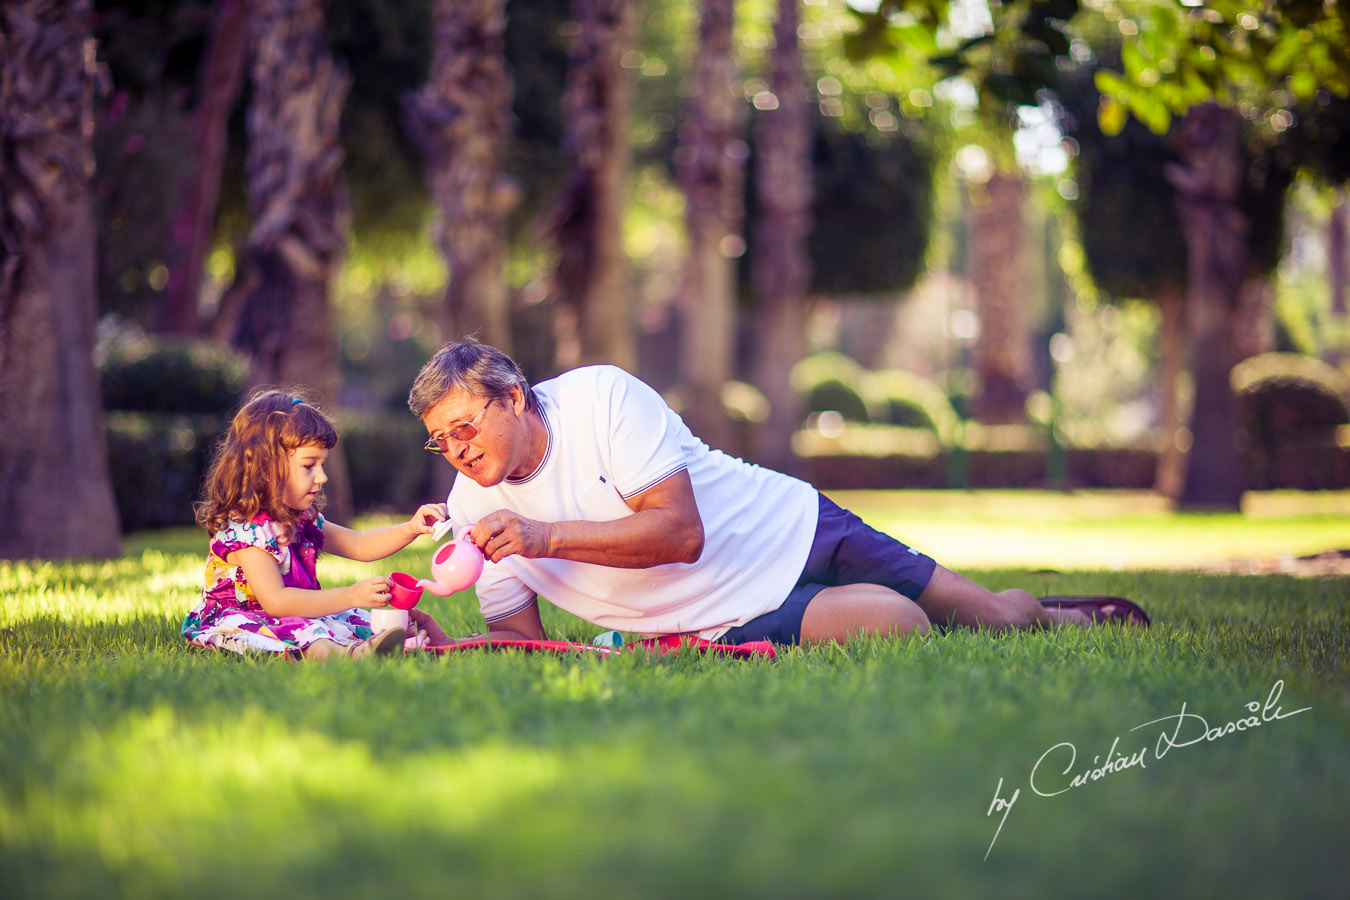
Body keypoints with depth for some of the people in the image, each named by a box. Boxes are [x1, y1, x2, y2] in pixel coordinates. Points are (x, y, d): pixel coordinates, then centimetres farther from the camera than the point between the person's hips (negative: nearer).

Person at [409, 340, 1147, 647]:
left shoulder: (602, 396, -16)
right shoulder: (475, 509, -4)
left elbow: (680, 530, -22)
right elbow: (520, 636, 0)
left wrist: (547, 537, -29)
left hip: (792, 528, -1)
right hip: (740, 622, 1)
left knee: (994, 616, -1)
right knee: (899, 626, -23)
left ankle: (1044, 614, 37)